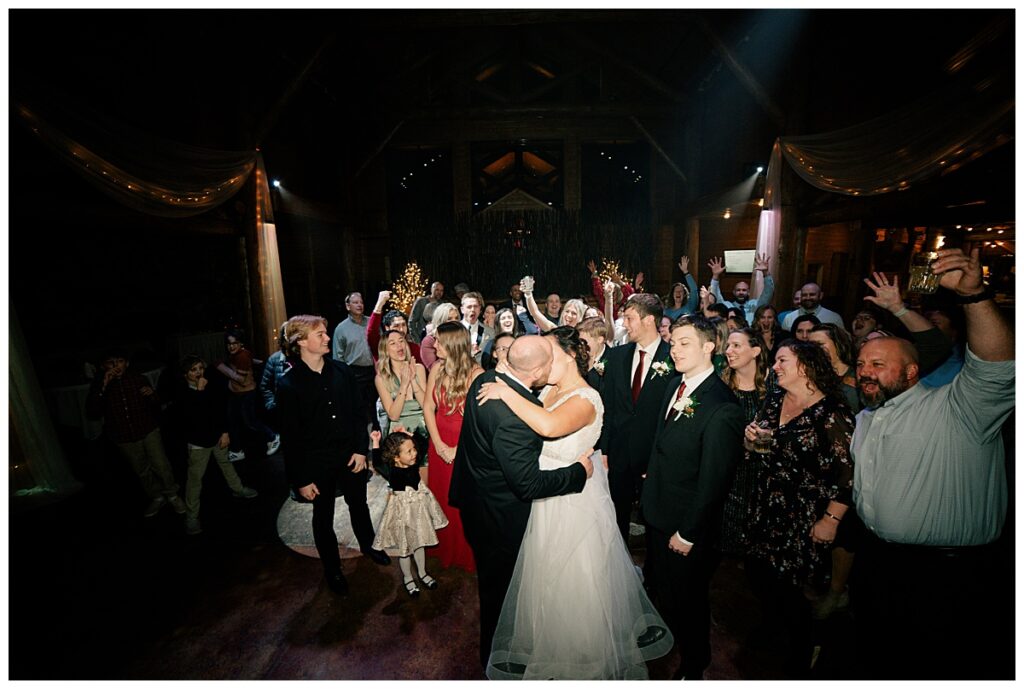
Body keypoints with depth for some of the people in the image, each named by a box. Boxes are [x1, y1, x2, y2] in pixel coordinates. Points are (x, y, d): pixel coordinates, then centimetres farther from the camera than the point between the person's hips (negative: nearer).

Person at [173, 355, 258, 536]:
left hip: (217, 435, 4)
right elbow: (191, 415, -28)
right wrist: (200, 391, -27)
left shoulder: (210, 384, -5)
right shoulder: (181, 392, -14)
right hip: (198, 439, -4)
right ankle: (191, 516, 11)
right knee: (195, 477, 0)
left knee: (225, 462, 23)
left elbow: (222, 407, 2)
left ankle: (237, 489, 43)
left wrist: (225, 431, -1)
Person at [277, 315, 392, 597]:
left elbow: (358, 412, 1)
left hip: (351, 454, 3)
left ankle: (368, 544, 49)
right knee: (323, 517, 17)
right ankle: (332, 568, 40)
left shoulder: (341, 370, -6)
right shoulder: (289, 384, -14)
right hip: (316, 462, -3)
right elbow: (290, 437, -10)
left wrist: (361, 449, -4)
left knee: (359, 504, 22)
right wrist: (300, 480, -8)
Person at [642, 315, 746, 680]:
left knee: (687, 598, 17)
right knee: (662, 586, 28)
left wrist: (688, 533, -15)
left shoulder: (722, 408, -26)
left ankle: (693, 666, 45)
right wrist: (649, 486, 9)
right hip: (657, 513, 7)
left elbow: (713, 481, -22)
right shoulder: (674, 385, -2)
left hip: (686, 526, -7)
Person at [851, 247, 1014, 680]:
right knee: (880, 665, 22)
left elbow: (996, 367, -32)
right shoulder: (864, 420, 9)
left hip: (954, 577, -6)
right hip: (877, 564, 6)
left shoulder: (957, 409, -14)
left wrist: (973, 295, -43)